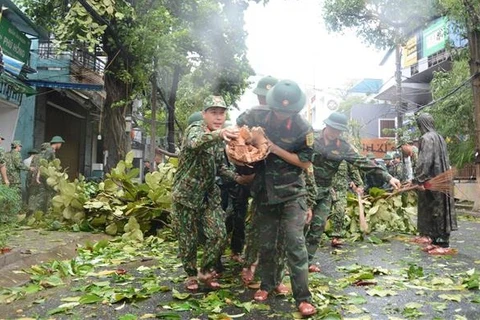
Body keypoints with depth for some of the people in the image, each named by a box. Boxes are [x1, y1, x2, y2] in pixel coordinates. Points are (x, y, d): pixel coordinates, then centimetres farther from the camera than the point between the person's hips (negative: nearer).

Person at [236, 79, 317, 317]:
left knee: (295, 242, -8)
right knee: (266, 242, 12)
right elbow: (238, 129, 12)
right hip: (264, 192, 3)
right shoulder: (257, 115, -6)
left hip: (291, 193, -3)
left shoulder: (302, 128, -12)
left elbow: (305, 162, -12)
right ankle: (267, 284, 32)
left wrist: (276, 149, -20)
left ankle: (303, 297, 0)